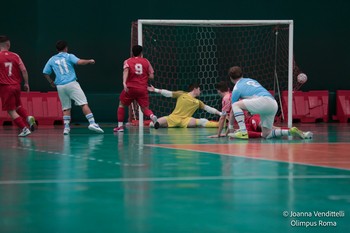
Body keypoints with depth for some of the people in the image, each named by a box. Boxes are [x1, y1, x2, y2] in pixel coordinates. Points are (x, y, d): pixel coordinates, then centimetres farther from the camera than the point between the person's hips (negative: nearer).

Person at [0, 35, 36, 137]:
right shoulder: (15, 56, 2)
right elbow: (23, 70, -2)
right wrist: (26, 83, 7)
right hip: (16, 85, 5)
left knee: (11, 111, 2)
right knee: (18, 106, 26)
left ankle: (24, 128, -6)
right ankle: (28, 118, 0)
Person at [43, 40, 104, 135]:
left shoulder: (52, 60, 14)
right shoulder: (69, 56, 3)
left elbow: (45, 73, 15)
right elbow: (80, 62, -12)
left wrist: (51, 82, 28)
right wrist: (90, 61, 4)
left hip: (60, 86, 4)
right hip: (71, 83, -4)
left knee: (66, 108, 11)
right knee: (84, 104, -6)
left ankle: (66, 127, -1)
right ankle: (92, 123, -18)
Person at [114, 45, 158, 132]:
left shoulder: (128, 61, 7)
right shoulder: (146, 61, 11)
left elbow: (126, 70, -15)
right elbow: (151, 76, 6)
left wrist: (124, 82, -28)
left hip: (130, 88, -1)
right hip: (143, 89, 1)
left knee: (121, 105, 19)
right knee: (145, 108, 6)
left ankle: (120, 126, 12)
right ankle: (153, 117, -27)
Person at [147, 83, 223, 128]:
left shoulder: (198, 102, 18)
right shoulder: (181, 94, 11)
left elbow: (208, 108, 17)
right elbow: (168, 93, 7)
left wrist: (220, 113, 8)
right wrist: (155, 90, -1)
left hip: (185, 120, 0)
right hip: (174, 117, 1)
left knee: (203, 121, -25)